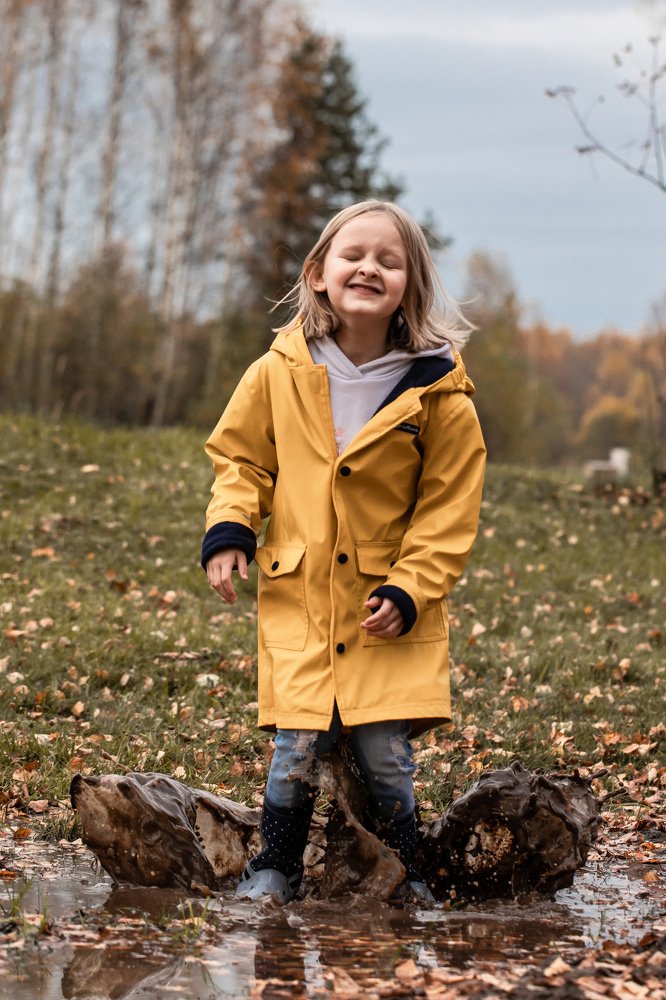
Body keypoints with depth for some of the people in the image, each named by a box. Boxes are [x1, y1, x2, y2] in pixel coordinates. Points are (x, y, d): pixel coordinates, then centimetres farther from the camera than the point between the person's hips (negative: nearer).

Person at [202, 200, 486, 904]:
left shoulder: (437, 392, -6)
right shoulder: (280, 372, -1)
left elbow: (448, 509, -3)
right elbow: (240, 456, 12)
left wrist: (407, 591, -11)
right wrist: (228, 532, -3)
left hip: (391, 604, -1)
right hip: (298, 595, 1)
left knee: (386, 755, -3)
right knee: (296, 752, -4)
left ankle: (400, 874, 21)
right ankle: (275, 868, 18)